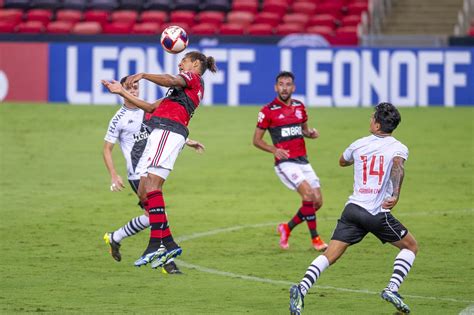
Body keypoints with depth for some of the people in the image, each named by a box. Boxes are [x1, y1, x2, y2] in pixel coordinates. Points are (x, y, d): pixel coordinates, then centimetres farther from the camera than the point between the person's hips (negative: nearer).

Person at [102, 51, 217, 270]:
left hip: (168, 130, -10)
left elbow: (171, 80, -16)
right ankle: (168, 243, -3)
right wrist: (122, 92, 35)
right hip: (160, 132, 10)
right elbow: (152, 108, 35)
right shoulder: (185, 88, 34)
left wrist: (143, 75, -26)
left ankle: (156, 243, -30)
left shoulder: (194, 78, 8)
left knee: (151, 184, -21)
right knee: (144, 191, 2)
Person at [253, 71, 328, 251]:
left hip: (303, 161, 6)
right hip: (285, 162, -6)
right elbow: (256, 140, -1)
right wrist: (274, 150, -18)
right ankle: (315, 238, -12)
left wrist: (310, 133, 1)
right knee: (308, 193, -24)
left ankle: (287, 228, 21)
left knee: (317, 201, 0)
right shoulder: (268, 111, -6)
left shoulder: (299, 107, 10)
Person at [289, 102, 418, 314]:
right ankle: (392, 288, -1)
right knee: (410, 246, 17)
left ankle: (302, 289, -22)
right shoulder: (398, 148, 0)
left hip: (353, 208, 3)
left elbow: (342, 162, 33)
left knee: (329, 255, 0)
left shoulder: (359, 145, 13)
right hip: (378, 215, -3)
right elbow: (398, 165, -23)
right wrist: (395, 195, -32)